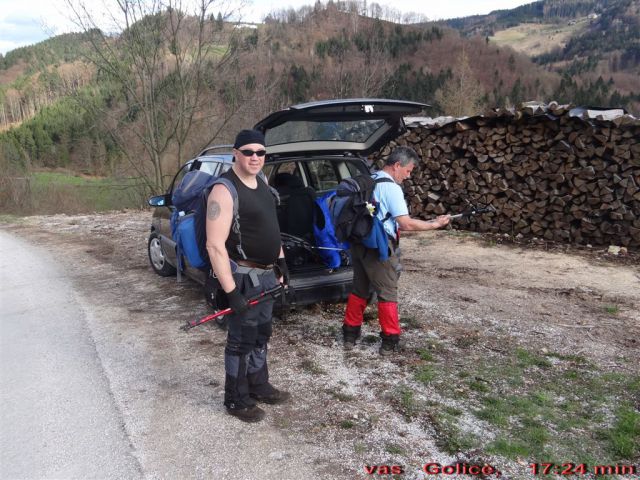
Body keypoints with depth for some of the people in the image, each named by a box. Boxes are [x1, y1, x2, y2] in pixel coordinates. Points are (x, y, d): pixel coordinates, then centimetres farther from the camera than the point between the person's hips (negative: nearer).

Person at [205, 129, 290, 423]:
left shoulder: (261, 184, 8)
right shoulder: (225, 190, -20)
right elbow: (215, 246, -24)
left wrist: (281, 261, 17)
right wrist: (231, 291, -26)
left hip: (267, 274, 9)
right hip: (243, 275, -9)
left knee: (261, 335, 20)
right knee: (241, 340, 4)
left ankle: (259, 386, 38)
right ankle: (236, 401, 21)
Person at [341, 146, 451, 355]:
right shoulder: (391, 188, -14)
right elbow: (406, 223, -18)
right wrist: (435, 224, -8)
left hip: (359, 243, 8)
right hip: (378, 247, -8)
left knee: (359, 290, 17)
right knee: (387, 293, 4)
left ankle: (350, 334, 26)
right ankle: (390, 341, 12)